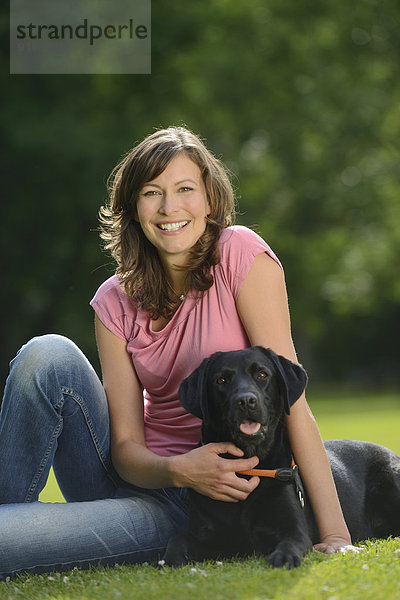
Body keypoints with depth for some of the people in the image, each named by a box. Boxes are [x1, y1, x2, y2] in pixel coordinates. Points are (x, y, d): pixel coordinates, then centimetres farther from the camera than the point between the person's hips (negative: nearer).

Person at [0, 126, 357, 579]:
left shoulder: (241, 254, -11)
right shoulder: (116, 303, 1)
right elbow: (126, 445, -4)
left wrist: (334, 535, -21)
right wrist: (177, 470, -28)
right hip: (140, 476, 5)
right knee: (48, 354, -19)